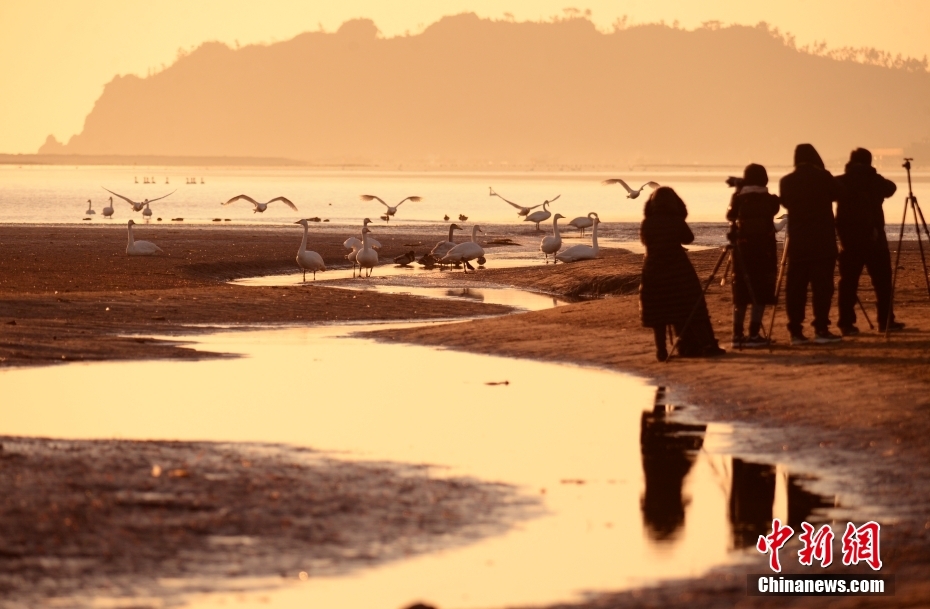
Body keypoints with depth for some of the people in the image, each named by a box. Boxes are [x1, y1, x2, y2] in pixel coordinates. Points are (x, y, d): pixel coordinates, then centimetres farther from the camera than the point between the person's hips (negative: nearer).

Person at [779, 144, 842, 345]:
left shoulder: (787, 182, 1)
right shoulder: (823, 177, -5)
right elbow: (837, 194, 11)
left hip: (797, 241, 3)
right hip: (822, 241, -3)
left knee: (795, 286, 5)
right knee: (822, 285, -2)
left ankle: (796, 331, 3)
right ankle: (821, 329, -7)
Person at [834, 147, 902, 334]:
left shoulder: (841, 182, -1)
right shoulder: (875, 181, -1)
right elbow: (890, 188, 18)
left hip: (849, 239, 1)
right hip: (873, 237, -1)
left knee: (848, 281, 2)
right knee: (882, 280, 8)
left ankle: (846, 323, -4)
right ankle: (885, 320, 6)